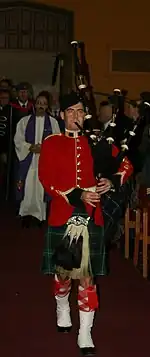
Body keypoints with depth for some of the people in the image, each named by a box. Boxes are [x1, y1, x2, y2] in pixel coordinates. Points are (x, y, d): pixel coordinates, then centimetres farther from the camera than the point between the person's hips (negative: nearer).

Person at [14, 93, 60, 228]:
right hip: (28, 160, 0)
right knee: (27, 186, 0)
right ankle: (27, 214, 12)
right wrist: (31, 147, -14)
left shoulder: (53, 122, 5)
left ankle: (39, 215, 13)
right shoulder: (25, 121, 6)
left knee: (42, 188, 2)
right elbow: (18, 140, 1)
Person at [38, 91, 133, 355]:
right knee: (62, 269, 14)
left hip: (91, 215, 1)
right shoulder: (51, 143, 0)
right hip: (62, 215, -1)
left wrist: (110, 182, -8)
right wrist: (77, 196, -18)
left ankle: (85, 334, 6)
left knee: (87, 273, -1)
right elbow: (46, 179, -8)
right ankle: (62, 309, 43)